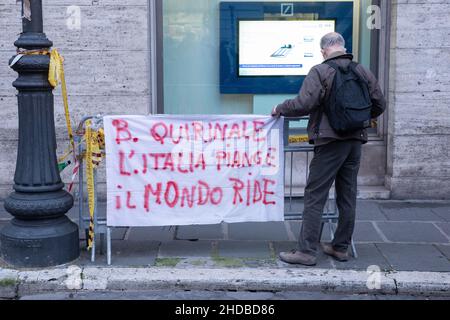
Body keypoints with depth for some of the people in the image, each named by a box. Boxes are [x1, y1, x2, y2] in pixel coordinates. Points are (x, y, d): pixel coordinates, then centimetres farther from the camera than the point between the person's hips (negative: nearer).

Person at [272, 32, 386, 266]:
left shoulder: (320, 72, -9)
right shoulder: (363, 72, 9)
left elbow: (303, 104, -18)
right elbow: (379, 104, 13)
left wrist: (280, 109, -1)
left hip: (330, 141, -6)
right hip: (356, 141, 6)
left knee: (315, 196, -2)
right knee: (347, 196, 13)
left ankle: (307, 251, -1)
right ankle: (341, 247, 22)